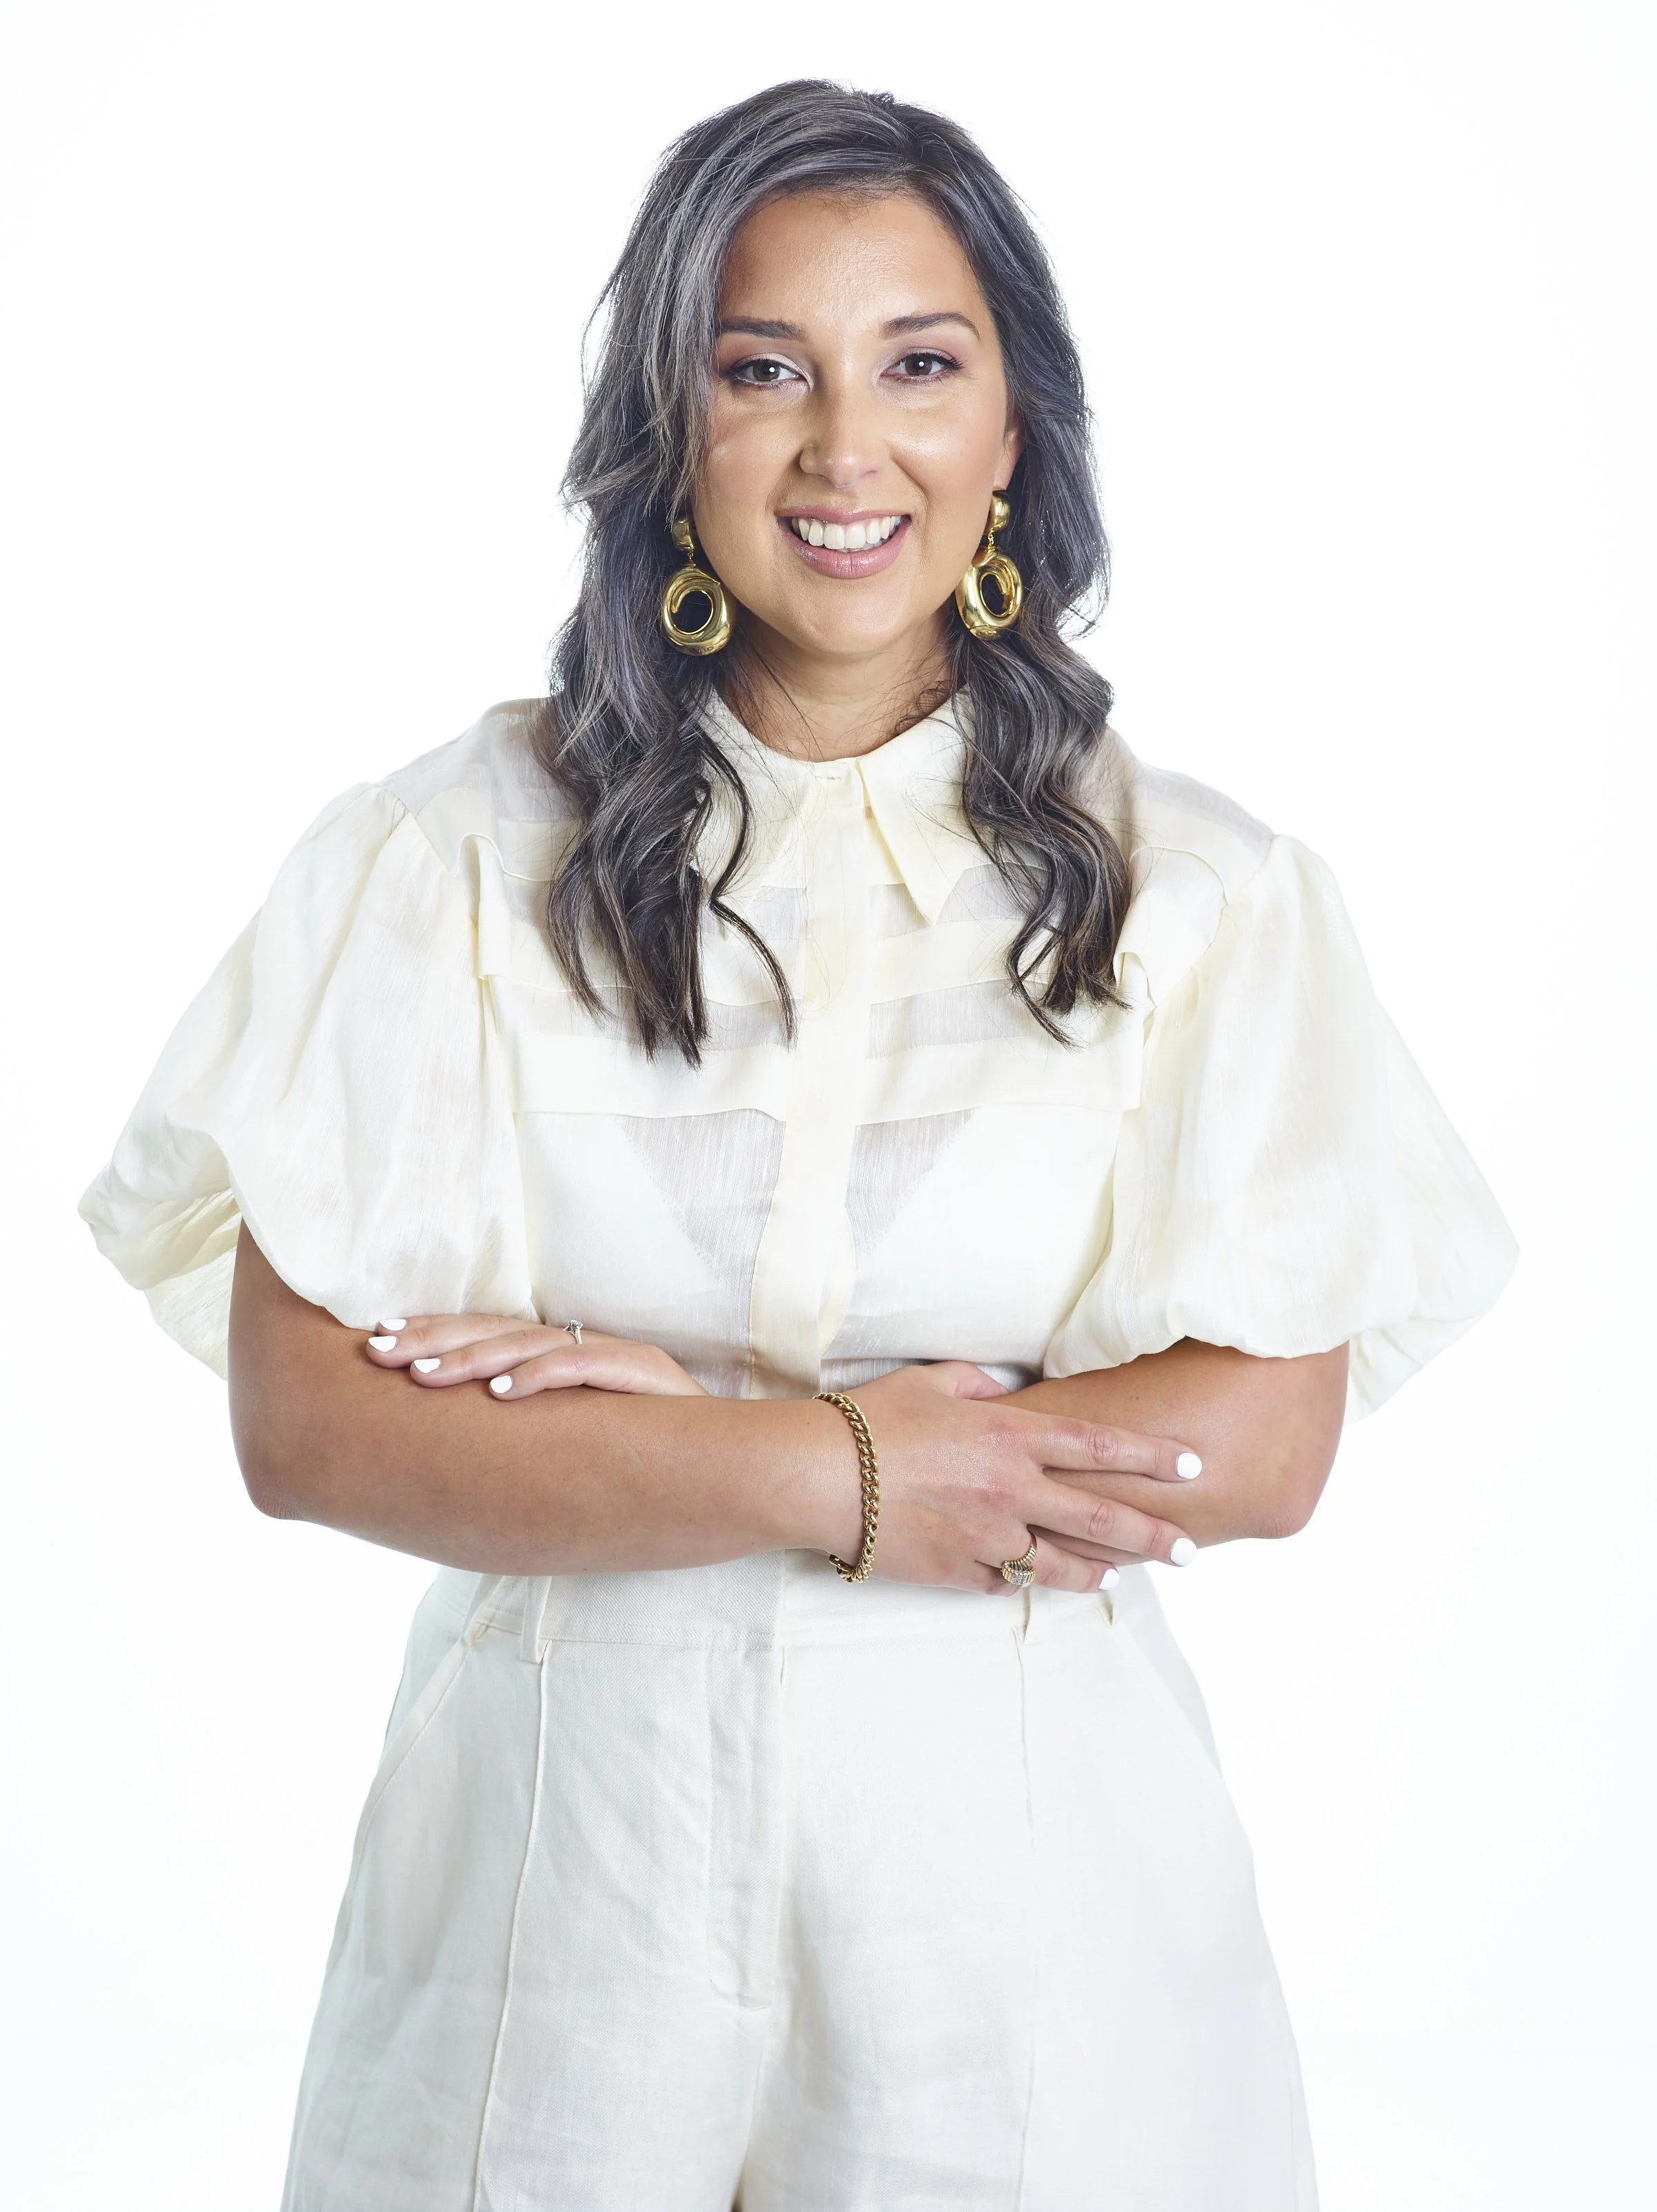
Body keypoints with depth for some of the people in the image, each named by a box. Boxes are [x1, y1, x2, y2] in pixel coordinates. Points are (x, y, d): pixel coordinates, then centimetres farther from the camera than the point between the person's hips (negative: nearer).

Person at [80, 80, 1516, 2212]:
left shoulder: (1194, 892, -1)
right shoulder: (456, 853, -3)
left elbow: (1261, 1440, -8)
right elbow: (302, 1420, -8)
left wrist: (660, 1402, -14)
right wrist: (825, 1471, -17)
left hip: (1022, 1846, 1)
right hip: (562, 1852, 0)